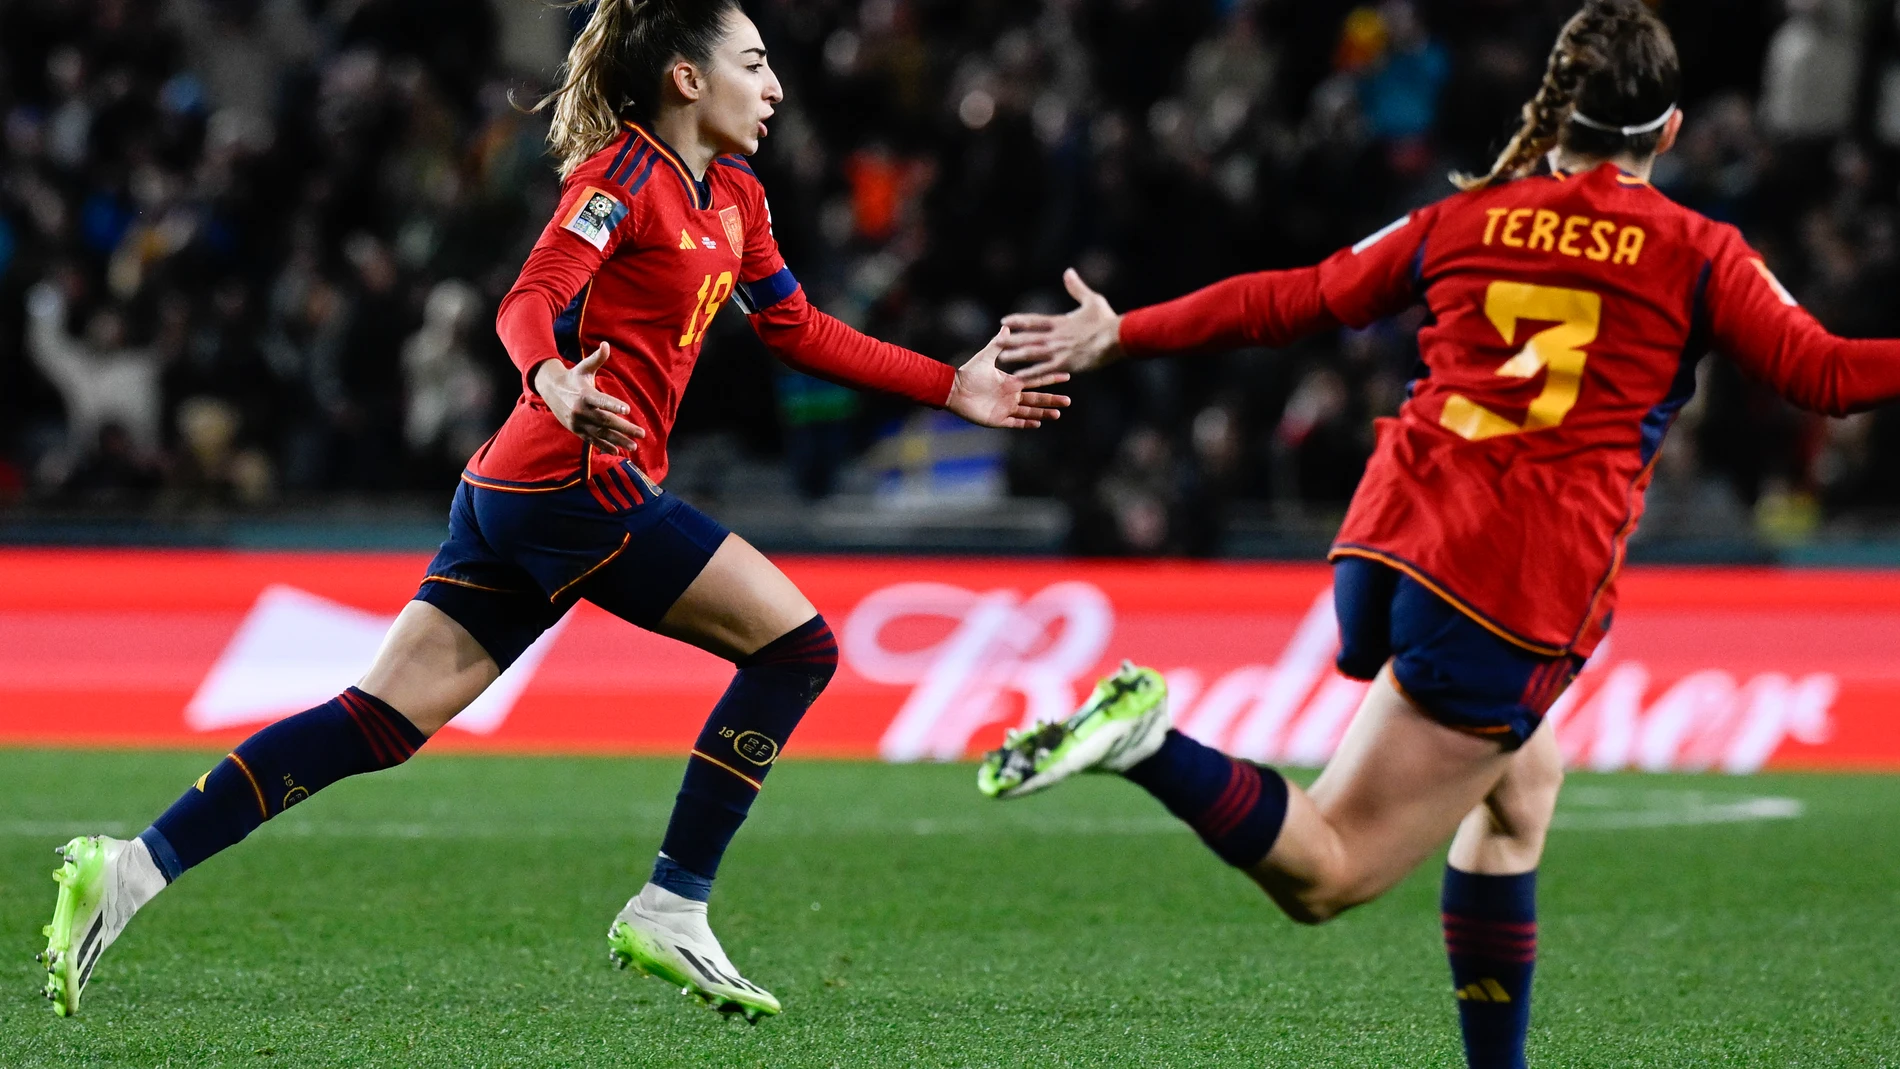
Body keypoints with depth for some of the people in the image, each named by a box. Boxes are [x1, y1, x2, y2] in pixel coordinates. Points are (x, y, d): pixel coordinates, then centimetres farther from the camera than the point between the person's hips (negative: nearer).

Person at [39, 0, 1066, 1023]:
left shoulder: (733, 196, 19)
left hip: (510, 497, 9)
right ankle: (670, 909, -4)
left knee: (382, 721, 1)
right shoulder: (625, 175, -8)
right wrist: (554, 383, -41)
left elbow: (798, 332, 28)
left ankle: (132, 868, -7)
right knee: (795, 641, -4)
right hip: (578, 480, -9)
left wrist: (952, 387, 24)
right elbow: (529, 304, -20)